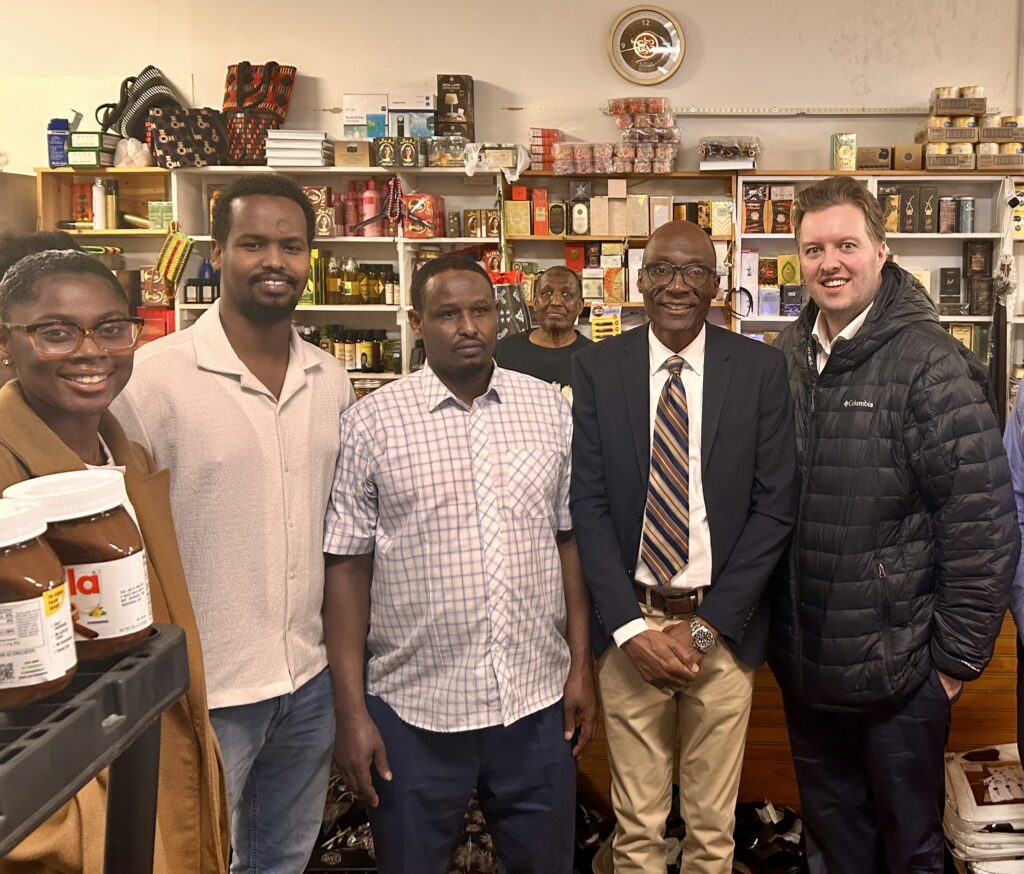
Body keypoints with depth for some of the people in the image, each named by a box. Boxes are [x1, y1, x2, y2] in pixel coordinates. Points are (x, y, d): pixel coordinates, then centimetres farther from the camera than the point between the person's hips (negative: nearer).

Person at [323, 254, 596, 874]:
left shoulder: (550, 410, 2)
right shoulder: (372, 423, -7)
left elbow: (569, 540, 6)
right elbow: (347, 568, -5)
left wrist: (581, 666, 4)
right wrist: (351, 711, -6)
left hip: (539, 702, 2)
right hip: (414, 708, -2)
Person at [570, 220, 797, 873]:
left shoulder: (760, 368, -2)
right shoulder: (598, 368, 0)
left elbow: (776, 505, -3)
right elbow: (588, 502, -2)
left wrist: (706, 625, -9)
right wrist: (631, 628, -9)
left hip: (723, 628, 0)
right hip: (630, 625, 0)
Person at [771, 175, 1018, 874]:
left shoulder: (930, 363, -13)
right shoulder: (784, 360, 2)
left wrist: (958, 657, -12)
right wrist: (766, 626, 8)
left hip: (898, 671, -4)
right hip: (801, 664, 5)